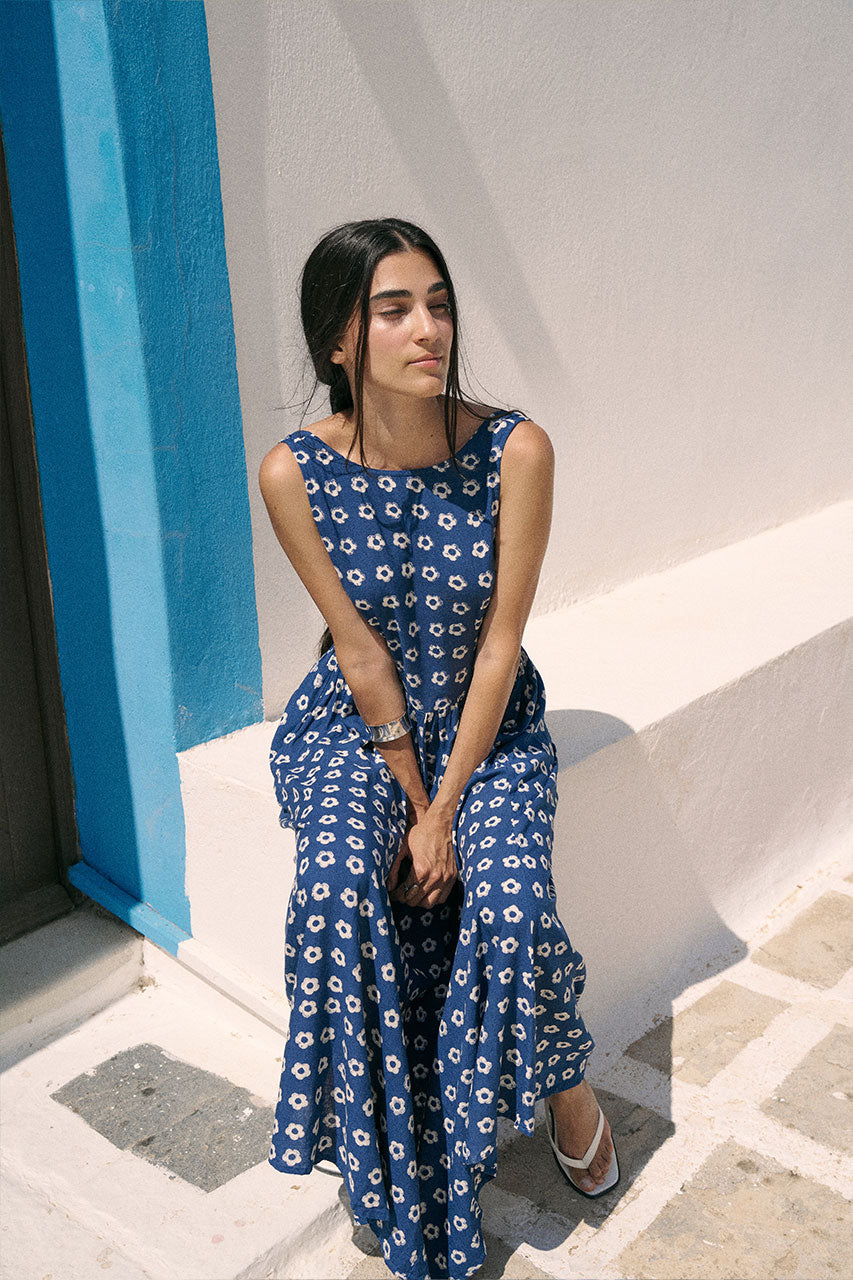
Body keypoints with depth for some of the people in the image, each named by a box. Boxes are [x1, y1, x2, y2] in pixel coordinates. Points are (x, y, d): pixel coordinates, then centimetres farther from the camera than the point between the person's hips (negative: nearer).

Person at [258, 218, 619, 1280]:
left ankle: (562, 1082, 11)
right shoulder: (294, 472, -15)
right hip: (354, 722, 1)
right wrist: (411, 796, -12)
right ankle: (391, 1166, -3)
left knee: (509, 898, -24)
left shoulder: (515, 450, -16)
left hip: (488, 718, 0)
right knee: (340, 887, -27)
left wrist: (447, 804, -17)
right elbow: (360, 651, -12)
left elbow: (500, 640, -15)